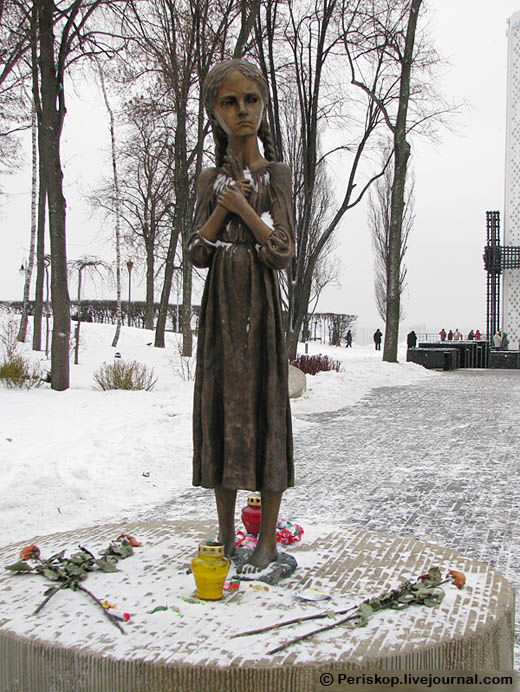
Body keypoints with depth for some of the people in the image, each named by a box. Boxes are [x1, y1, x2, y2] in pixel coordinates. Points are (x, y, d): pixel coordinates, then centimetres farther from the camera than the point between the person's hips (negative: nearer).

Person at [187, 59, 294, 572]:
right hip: (219, 304, 4)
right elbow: (197, 253, 3)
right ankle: (226, 537, 16)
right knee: (220, 408, 4)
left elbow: (282, 253, -6)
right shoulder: (211, 180, 12)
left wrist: (243, 206, -9)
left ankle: (267, 540, 6)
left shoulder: (276, 174, 3)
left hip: (260, 305, -3)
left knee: (264, 408, -4)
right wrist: (223, 206, -7)